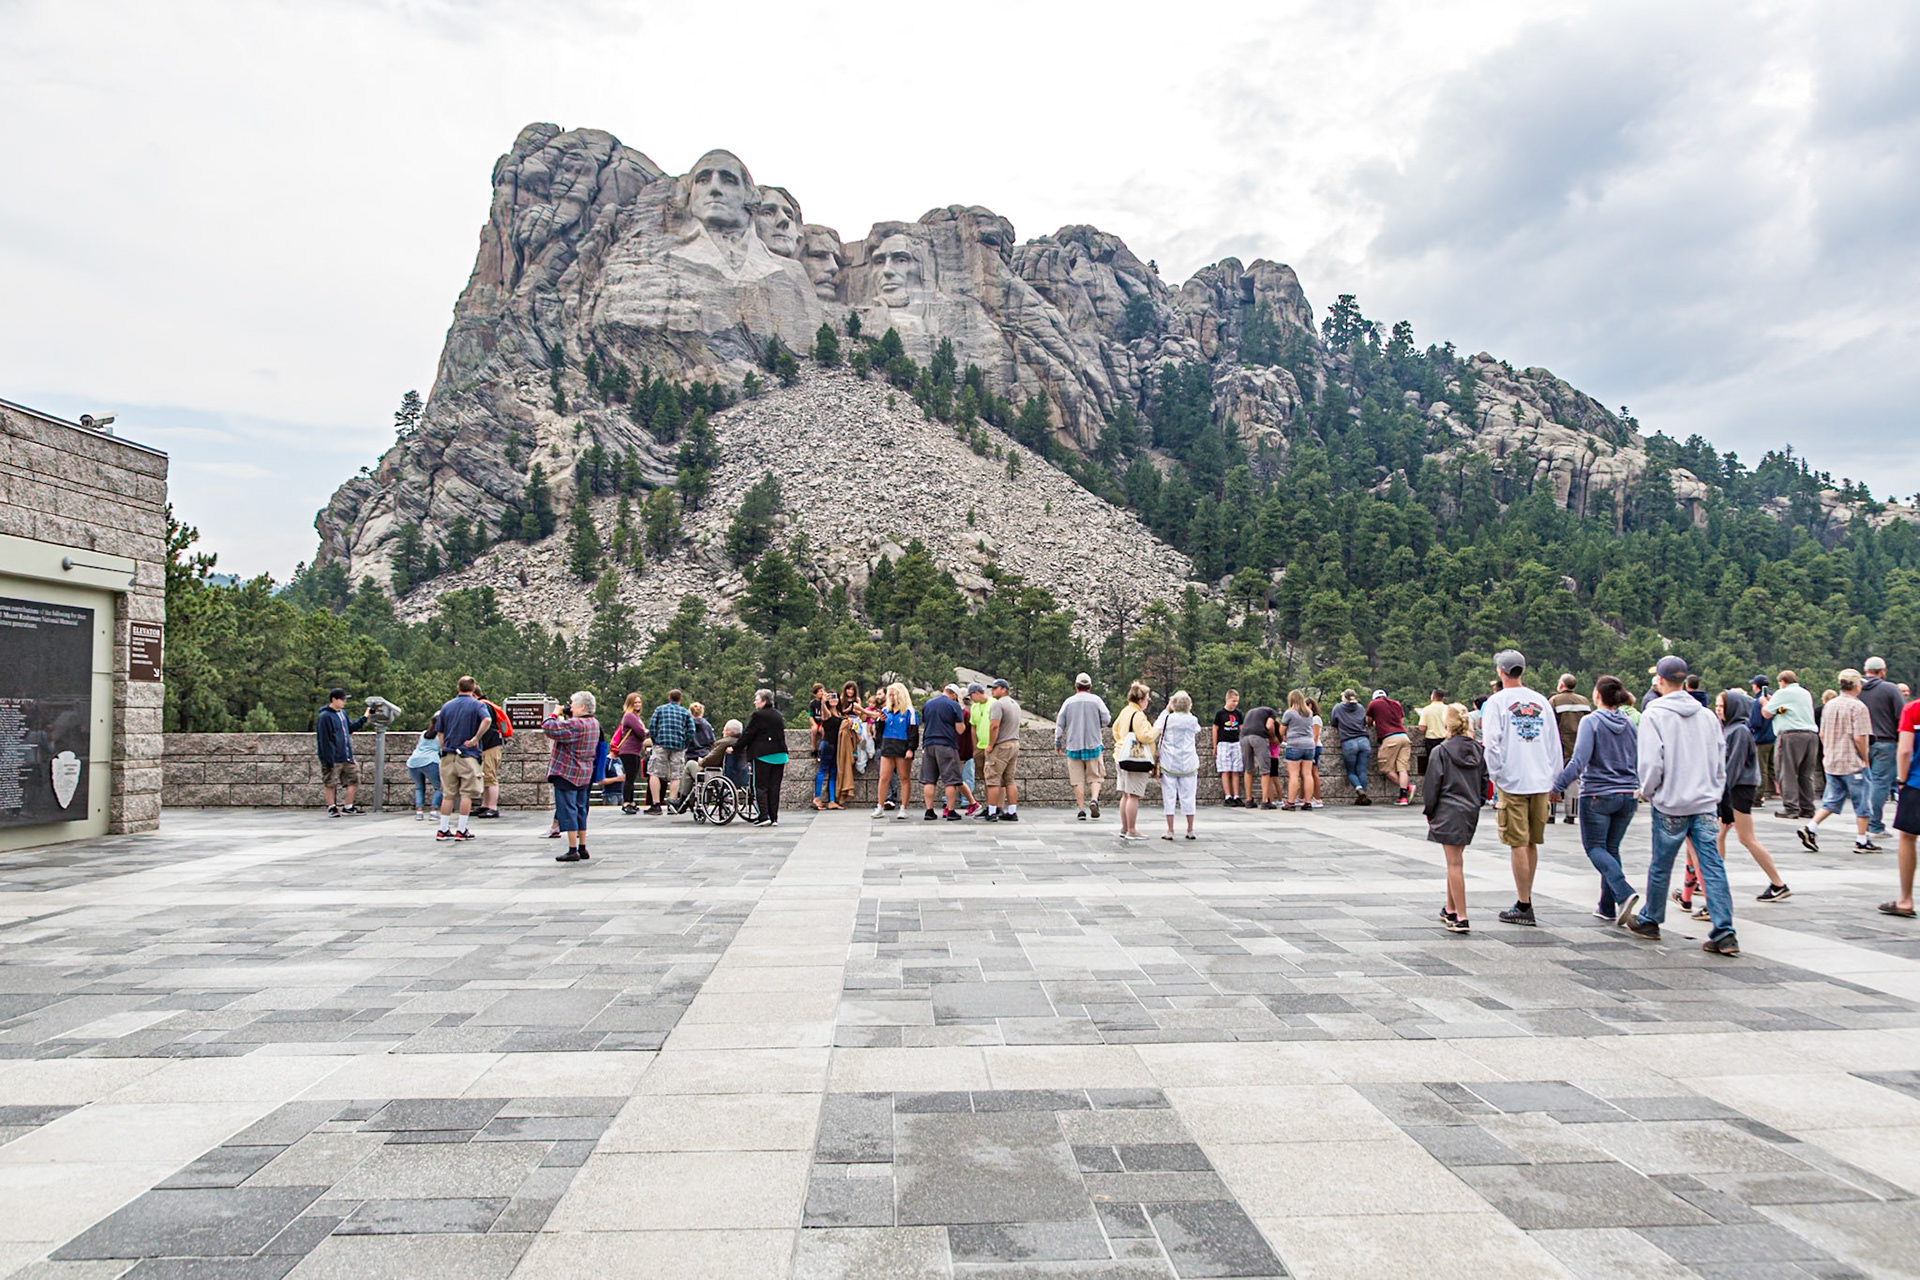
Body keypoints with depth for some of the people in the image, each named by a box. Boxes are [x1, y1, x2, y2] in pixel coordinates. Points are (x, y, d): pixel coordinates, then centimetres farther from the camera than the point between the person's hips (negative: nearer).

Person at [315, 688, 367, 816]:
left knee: (353, 779, 9)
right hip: (333, 758, -8)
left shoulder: (342, 714, 11)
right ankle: (331, 807, 15)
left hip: (347, 757, 8)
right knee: (331, 783, 3)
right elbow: (324, 740, -17)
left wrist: (364, 718, 17)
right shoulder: (325, 717, -14)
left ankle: (348, 807, 19)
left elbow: (350, 728, 25)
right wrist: (328, 760, -19)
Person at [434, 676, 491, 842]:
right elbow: (487, 719, -24)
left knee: (448, 794, 9)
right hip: (468, 755, -4)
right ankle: (461, 830, 0)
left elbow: (440, 733, 12)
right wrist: (476, 739, -17)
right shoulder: (477, 705, -2)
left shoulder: (446, 706, 11)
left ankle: (443, 830, 10)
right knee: (466, 794, 1)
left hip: (448, 756, 4)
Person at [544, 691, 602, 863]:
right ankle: (582, 848, 19)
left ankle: (573, 850, -4)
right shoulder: (594, 723, 9)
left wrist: (554, 713, -9)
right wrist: (567, 716, 8)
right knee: (580, 811, 15)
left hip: (567, 773, -9)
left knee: (568, 811, -4)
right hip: (585, 774, 9)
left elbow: (548, 728, -25)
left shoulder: (575, 724, -20)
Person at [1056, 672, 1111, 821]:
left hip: (1074, 746, 0)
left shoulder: (1069, 702, 2)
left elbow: (1060, 724, 4)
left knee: (1077, 780, 4)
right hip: (1093, 745, 0)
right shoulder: (1096, 700, -1)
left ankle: (1082, 810, 2)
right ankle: (1094, 799, -15)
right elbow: (1107, 720, -4)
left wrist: (1058, 743, 15)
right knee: (1095, 777, 9)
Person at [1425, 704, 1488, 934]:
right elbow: (1484, 780, 11)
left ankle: (1461, 919, -8)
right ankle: (1450, 910, 31)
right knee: (1455, 861, 19)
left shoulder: (1440, 752, -11)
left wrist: (1428, 811, 3)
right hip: (1471, 812, 7)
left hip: (1449, 812, -6)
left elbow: (1432, 785, -9)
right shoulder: (1477, 750, 7)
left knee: (1455, 863, -5)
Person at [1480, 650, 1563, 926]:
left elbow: (1492, 742, -12)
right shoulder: (1541, 701, 10)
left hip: (1512, 781, -5)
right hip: (1540, 781, 5)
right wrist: (1554, 779, 18)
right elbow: (1554, 743, 12)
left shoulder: (1497, 702, -5)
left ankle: (1523, 906, 1)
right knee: (1531, 843, 13)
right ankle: (1525, 899, 22)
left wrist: (1495, 774, -1)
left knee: (1518, 844, -2)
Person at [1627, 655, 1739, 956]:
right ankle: (1724, 933, -5)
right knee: (1713, 867, 1)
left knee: (1660, 867, 10)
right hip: (1706, 803, 4)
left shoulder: (1654, 714, -9)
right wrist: (1715, 791, 19)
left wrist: (1647, 793, 2)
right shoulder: (1706, 715, 7)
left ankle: (1649, 920, 26)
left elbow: (1651, 763, -14)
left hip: (1670, 805, -4)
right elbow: (1721, 759, 11)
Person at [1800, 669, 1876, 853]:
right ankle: (1862, 841, 11)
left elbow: (1822, 734, 12)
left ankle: (1810, 828, -4)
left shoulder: (1830, 705, 8)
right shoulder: (1858, 707, -13)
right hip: (1853, 764, -6)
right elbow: (1859, 737, -18)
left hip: (1831, 762, 6)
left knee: (1831, 801, 11)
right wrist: (1865, 759, -6)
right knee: (1861, 803, 6)